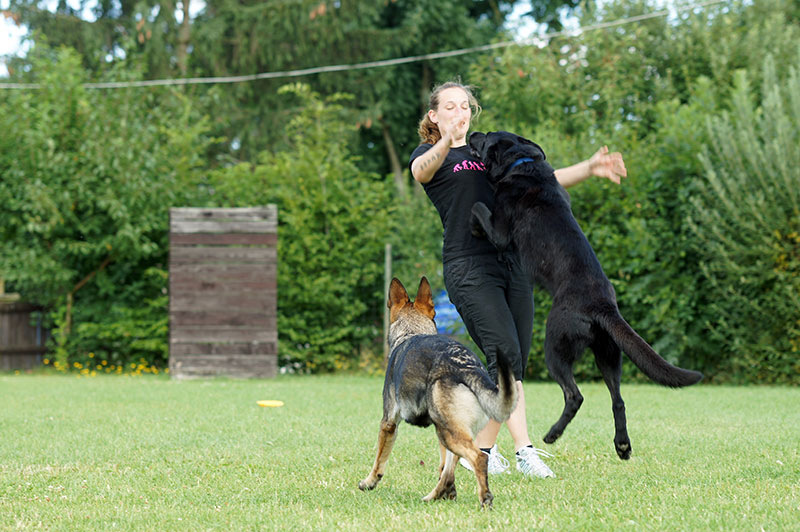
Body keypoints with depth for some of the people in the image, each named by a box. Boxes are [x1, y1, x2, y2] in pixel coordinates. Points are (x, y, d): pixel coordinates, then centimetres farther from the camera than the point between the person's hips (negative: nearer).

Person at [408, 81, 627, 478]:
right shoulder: (429, 154, 6)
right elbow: (421, 171, -20)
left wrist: (589, 168, 5)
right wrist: (445, 143, -42)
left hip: (512, 263, 6)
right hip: (468, 266, -6)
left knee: (514, 364, 2)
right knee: (505, 354, -18)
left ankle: (482, 449, 12)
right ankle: (524, 451, -22)